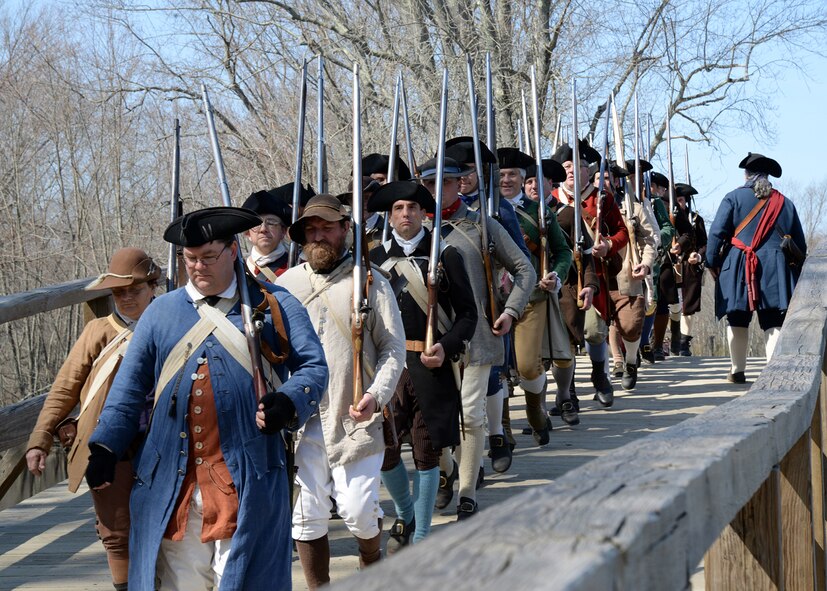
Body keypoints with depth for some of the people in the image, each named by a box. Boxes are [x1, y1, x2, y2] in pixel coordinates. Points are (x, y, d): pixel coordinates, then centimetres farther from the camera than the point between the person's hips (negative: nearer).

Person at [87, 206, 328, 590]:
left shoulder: (273, 306, 6)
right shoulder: (161, 312, 14)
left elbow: (313, 366, 2)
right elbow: (130, 386, 15)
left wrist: (288, 403, -18)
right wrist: (105, 449, 7)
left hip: (247, 482, -3)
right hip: (171, 484, 3)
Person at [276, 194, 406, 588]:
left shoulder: (371, 282, 3)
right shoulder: (286, 284, 9)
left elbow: (393, 348, 3)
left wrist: (377, 395, -12)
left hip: (356, 420, -2)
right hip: (302, 421, 2)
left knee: (359, 511, -4)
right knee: (306, 516, 3)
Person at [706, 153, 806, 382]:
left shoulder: (734, 197, 5)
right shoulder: (784, 203, 15)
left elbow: (717, 232, -3)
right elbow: (800, 244, 17)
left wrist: (712, 262, 3)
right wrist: (797, 271, 24)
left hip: (738, 269, -1)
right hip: (775, 271, 1)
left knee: (738, 320, 10)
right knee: (774, 322, -4)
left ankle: (737, 371, 16)